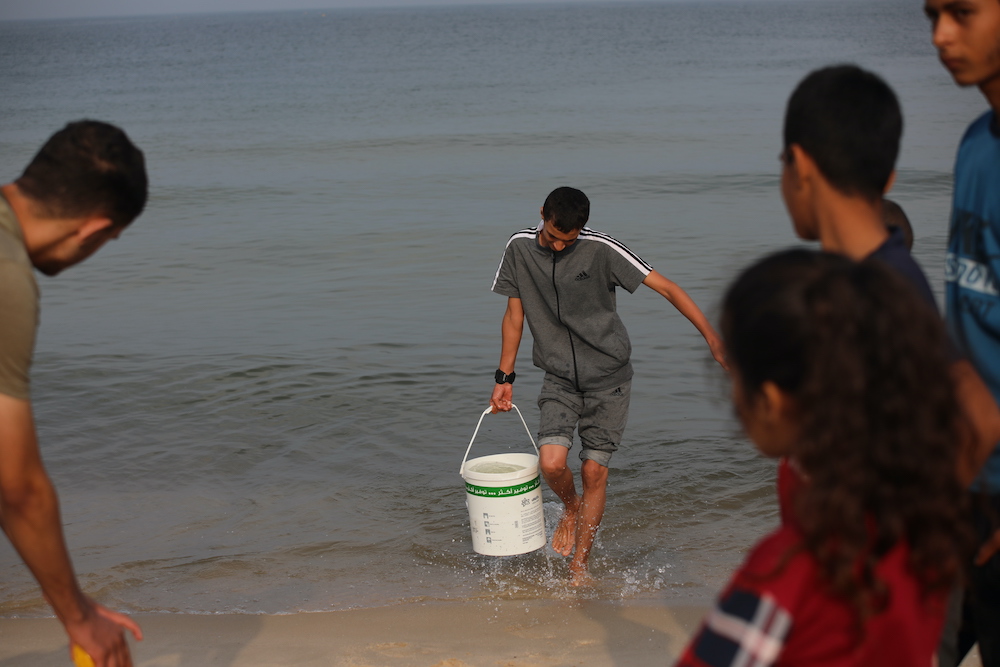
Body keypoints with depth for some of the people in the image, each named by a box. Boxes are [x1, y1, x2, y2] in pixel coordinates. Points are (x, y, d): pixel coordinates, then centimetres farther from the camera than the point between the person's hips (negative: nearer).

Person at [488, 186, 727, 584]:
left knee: (595, 471, -1)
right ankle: (571, 509, 19)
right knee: (551, 463, -17)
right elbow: (514, 315, 8)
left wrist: (712, 338, -21)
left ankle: (579, 569, 16)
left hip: (609, 376, -2)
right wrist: (504, 378, 8)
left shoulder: (601, 249, -15)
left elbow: (666, 288, -14)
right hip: (559, 378, 2)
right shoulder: (520, 248, -4)